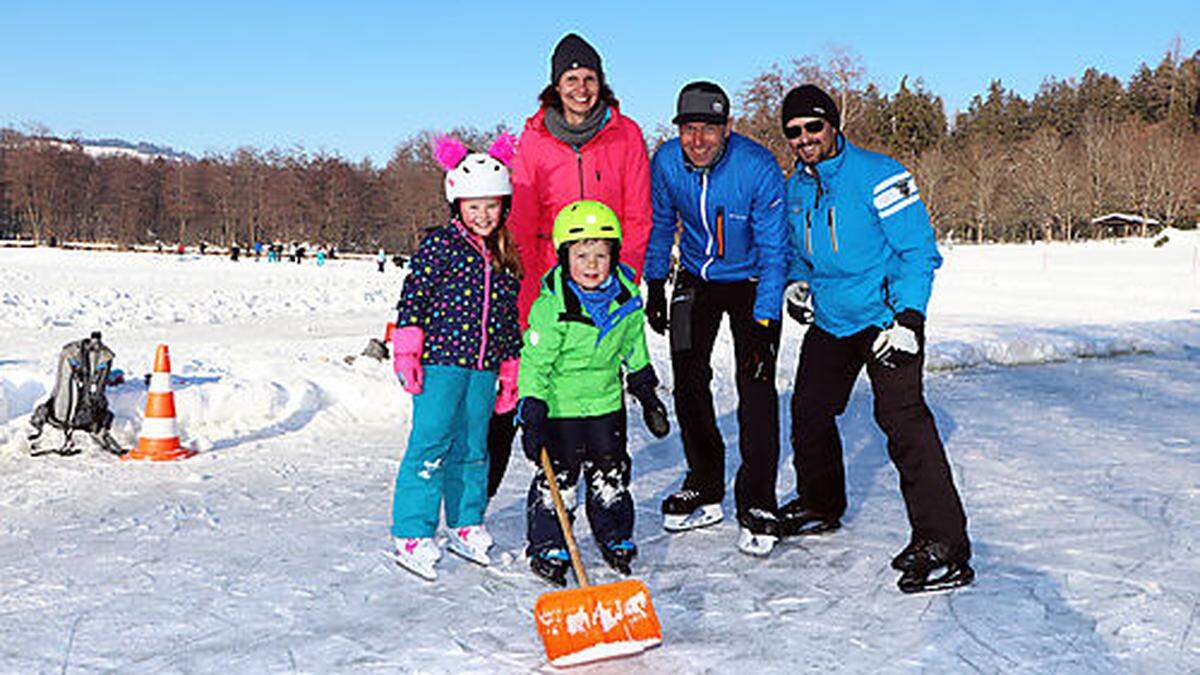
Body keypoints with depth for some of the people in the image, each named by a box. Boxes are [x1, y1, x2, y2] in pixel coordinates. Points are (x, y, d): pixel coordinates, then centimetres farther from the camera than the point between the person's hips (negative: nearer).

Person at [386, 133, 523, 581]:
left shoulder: (505, 257, 13)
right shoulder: (439, 245, -4)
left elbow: (510, 317, 19)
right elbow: (413, 298, -7)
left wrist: (510, 370, 19)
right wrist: (406, 351, -13)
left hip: (483, 367, 6)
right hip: (440, 361, -5)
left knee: (472, 449, 13)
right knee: (431, 445, -6)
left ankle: (466, 526, 27)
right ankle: (411, 536, 0)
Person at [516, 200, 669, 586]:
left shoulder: (626, 296, -4)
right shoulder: (551, 307, -21)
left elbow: (634, 346, 13)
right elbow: (534, 362, -18)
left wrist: (647, 394, 19)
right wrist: (531, 415, -23)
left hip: (606, 401, 5)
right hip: (559, 406, -4)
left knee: (611, 473, 14)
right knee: (557, 477, 1)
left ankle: (616, 538, 31)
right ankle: (548, 547, 15)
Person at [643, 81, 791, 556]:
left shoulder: (759, 168, -26)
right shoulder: (666, 162, -15)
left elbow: (773, 251, -23)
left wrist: (764, 324, -27)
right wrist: (655, 286, 5)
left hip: (752, 282, -4)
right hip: (695, 280, 4)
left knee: (756, 388, -12)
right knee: (689, 382, 5)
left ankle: (757, 504, -3)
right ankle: (705, 491, 20)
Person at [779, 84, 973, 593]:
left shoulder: (878, 176, -15)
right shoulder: (795, 187, 7)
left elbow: (918, 250, -15)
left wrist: (907, 320, -23)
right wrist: (798, 282, 2)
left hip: (885, 317, -8)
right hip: (828, 322, 8)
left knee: (901, 416, -21)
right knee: (809, 411, 14)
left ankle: (943, 543, -19)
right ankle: (821, 505, 39)